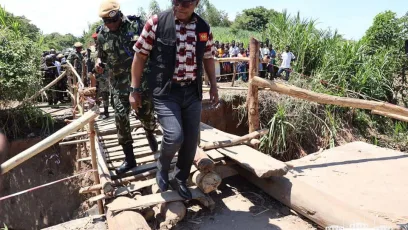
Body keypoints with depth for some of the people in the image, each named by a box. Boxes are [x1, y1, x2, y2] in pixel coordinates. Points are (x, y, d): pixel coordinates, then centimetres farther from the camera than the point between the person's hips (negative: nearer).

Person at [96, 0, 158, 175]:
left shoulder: (134, 25, -4)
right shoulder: (102, 35, 4)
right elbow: (101, 56, 16)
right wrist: (99, 62, -6)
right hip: (119, 82, 2)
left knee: (146, 112, 4)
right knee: (121, 117, -4)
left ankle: (150, 135, 42)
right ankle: (129, 158, 8)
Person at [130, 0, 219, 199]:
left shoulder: (204, 28, 4)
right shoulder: (156, 22, -7)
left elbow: (208, 58, 17)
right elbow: (140, 56, -2)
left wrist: (213, 86, 14)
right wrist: (135, 90, -2)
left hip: (192, 92, 4)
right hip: (165, 92, -4)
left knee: (191, 140, 6)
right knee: (174, 137, -17)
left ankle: (181, 180, 31)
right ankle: (162, 168, 19)